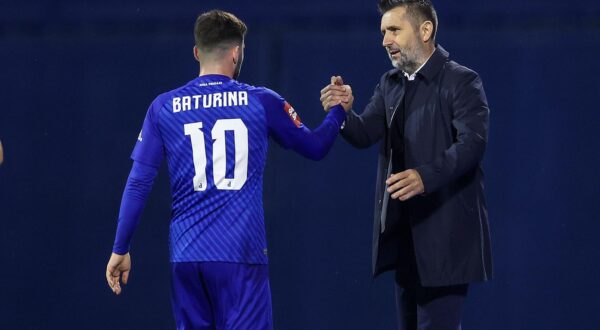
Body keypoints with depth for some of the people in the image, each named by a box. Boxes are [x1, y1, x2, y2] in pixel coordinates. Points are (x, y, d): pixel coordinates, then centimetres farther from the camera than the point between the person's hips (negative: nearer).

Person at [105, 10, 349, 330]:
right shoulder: (262, 103, 1)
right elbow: (314, 147, 15)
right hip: (240, 254, -2)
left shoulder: (164, 108, 4)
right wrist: (338, 111, 32)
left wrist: (120, 249, 8)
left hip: (187, 255, 3)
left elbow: (138, 185, 2)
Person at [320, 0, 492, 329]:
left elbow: (472, 142, -22)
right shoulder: (390, 84, 13)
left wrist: (425, 176, -38)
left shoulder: (462, 81, -10)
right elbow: (365, 134, 3)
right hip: (404, 231, 8)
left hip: (445, 232, -8)